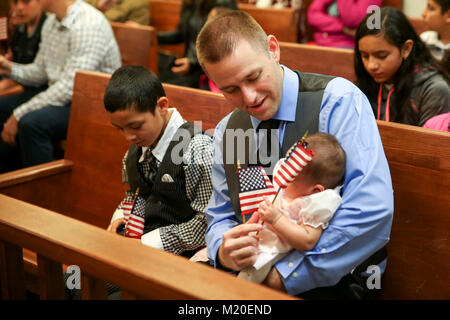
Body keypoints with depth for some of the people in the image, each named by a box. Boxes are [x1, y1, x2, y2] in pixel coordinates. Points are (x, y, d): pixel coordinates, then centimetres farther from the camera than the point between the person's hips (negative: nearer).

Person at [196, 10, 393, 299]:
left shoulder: (338, 100, -14)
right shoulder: (226, 131, 5)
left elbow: (373, 210, -24)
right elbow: (220, 217, 12)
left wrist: (286, 276, -20)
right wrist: (224, 251, -13)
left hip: (332, 282, -5)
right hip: (250, 275, 5)